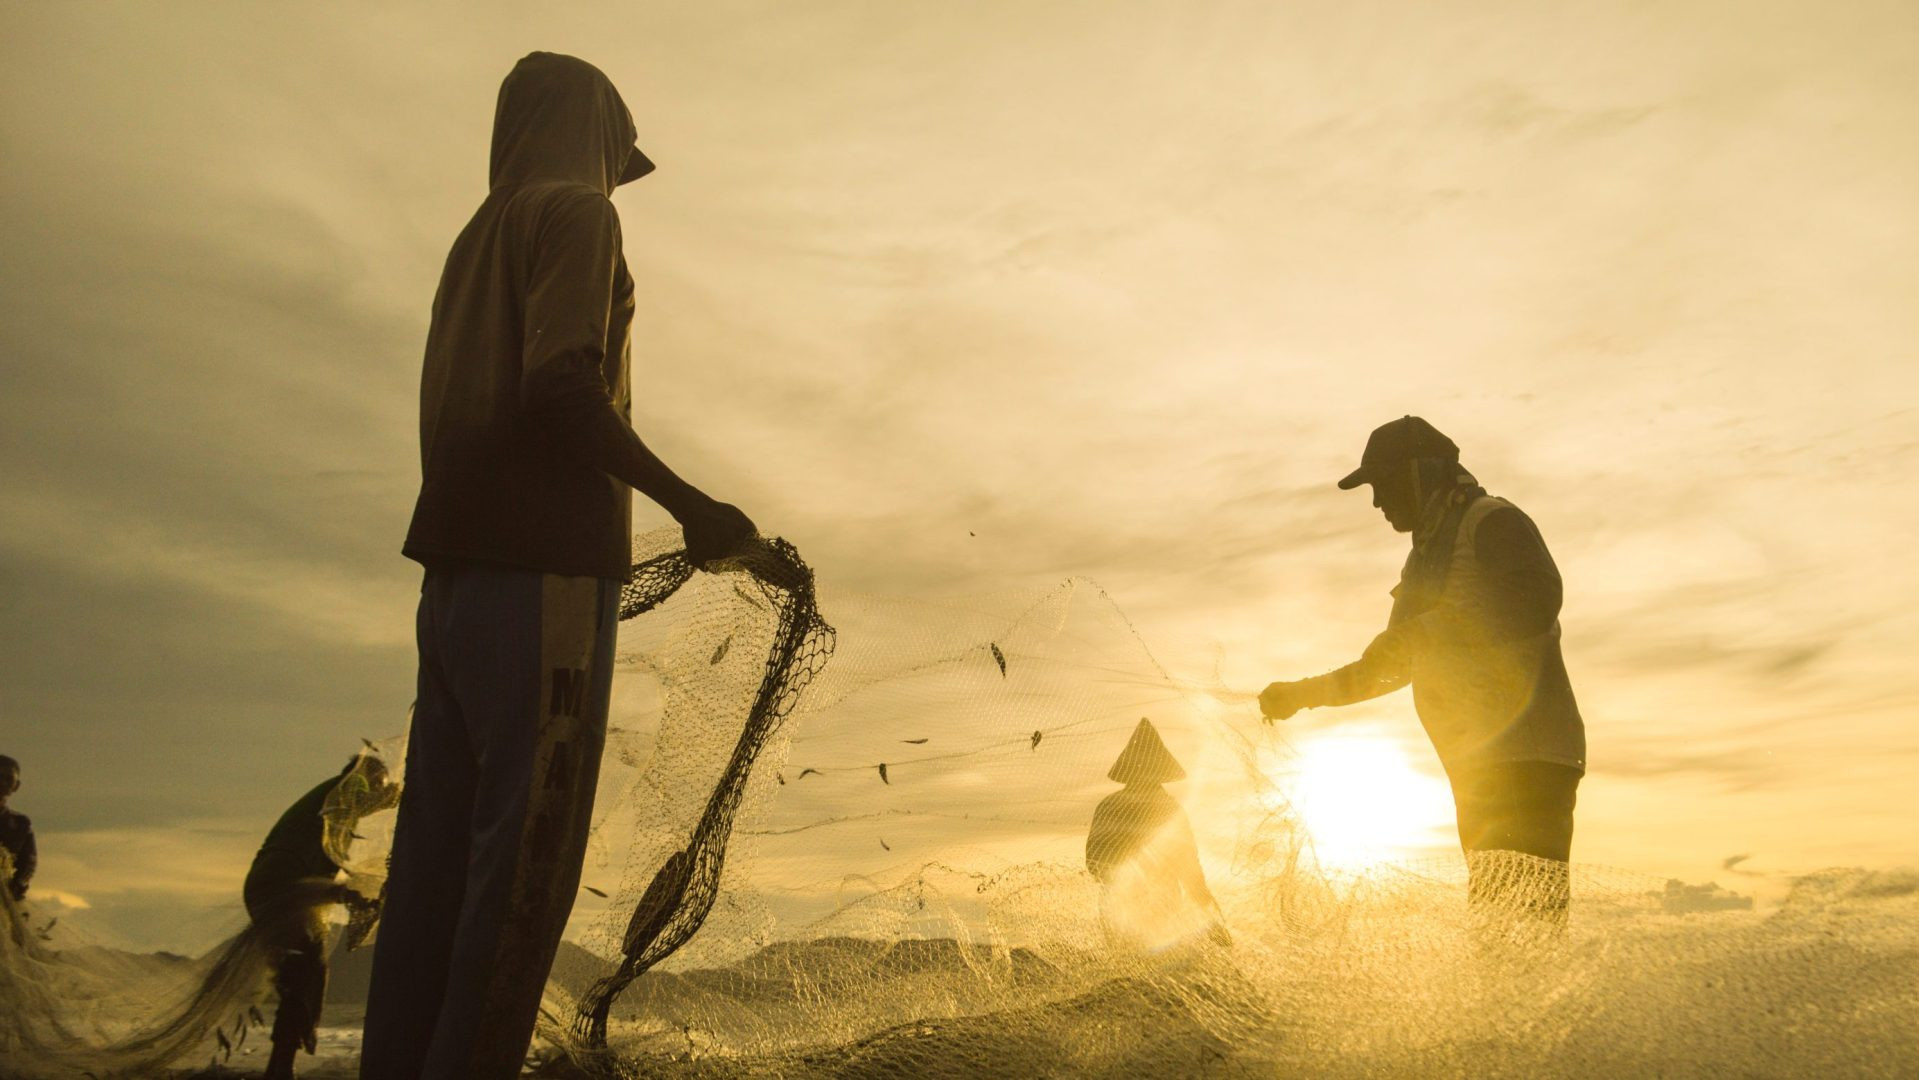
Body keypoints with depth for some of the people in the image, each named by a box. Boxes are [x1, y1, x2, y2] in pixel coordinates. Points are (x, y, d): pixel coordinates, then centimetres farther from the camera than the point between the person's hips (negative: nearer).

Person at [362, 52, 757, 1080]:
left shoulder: (475, 238, 26)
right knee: (529, 848, -9)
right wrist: (690, 505, -11)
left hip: (455, 569, 9)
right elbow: (559, 383, -16)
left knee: (440, 847, 6)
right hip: (544, 567, -9)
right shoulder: (575, 212, 1)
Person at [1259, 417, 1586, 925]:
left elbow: (1536, 603, -20)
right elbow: (1388, 665, 30)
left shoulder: (1491, 521, -1)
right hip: (1478, 766, 9)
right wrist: (1302, 693, 26)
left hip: (1527, 757, -9)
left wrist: (1428, 629, -18)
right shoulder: (1425, 558, 25)